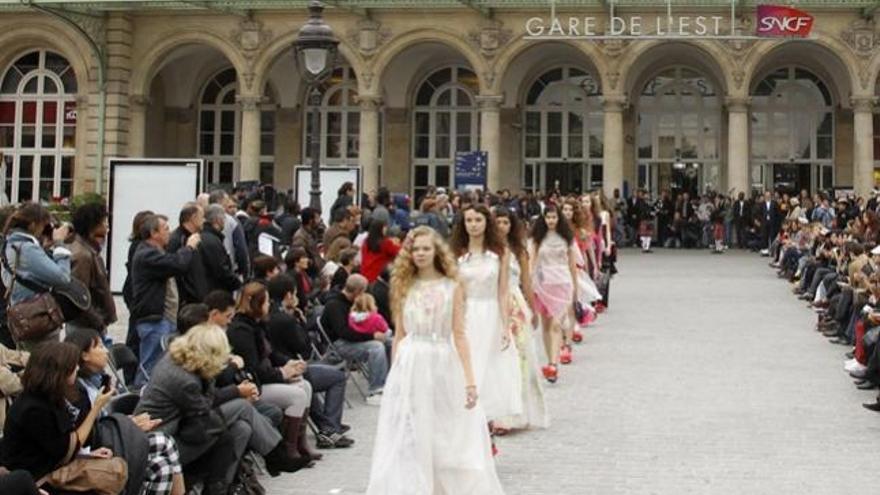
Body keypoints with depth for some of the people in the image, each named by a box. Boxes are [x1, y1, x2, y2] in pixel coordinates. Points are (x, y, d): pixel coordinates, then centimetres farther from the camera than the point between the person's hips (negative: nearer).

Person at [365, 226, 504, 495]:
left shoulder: (452, 288, -1)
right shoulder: (404, 287, 5)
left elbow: (459, 335, -3)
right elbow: (399, 336, 9)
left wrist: (469, 379, -8)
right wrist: (394, 375, 8)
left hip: (443, 365, -1)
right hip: (410, 366, 1)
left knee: (450, 435, 5)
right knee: (410, 438, 3)